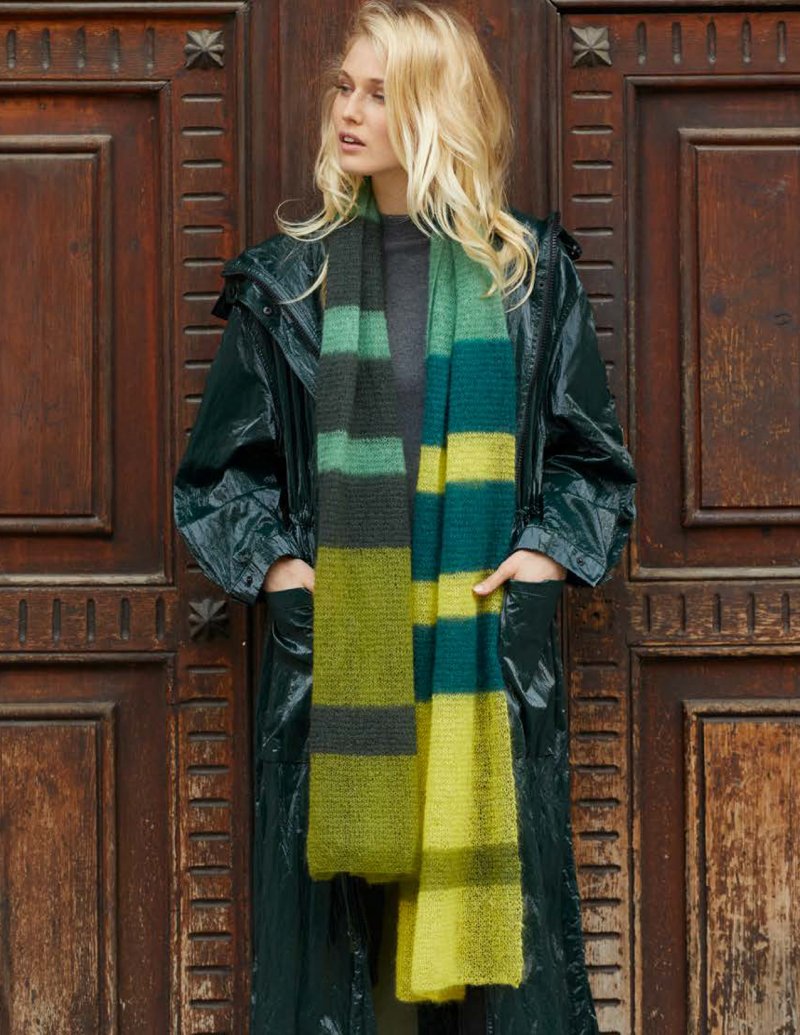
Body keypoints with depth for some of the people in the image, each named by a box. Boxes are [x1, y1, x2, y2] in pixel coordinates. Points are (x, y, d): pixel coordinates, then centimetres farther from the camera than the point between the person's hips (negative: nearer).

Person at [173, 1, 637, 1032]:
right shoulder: (291, 278, 7)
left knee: (497, 926, 0)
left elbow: (591, 458, 10)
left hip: (490, 656, 0)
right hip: (332, 655, 1)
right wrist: (282, 569, -4)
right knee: (324, 903, 0)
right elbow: (221, 467, 10)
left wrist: (538, 562, -5)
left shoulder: (527, 271, 6)